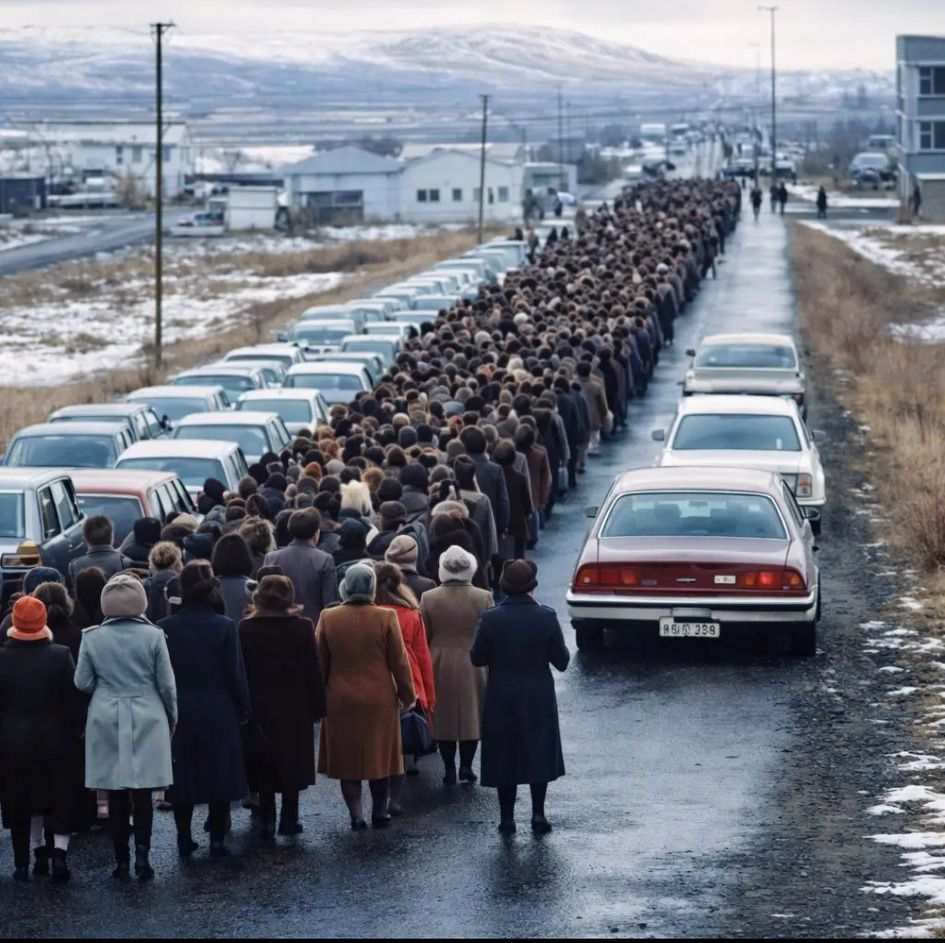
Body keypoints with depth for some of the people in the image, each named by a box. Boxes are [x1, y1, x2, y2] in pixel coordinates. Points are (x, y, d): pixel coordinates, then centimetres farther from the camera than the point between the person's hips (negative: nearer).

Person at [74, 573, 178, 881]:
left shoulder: (92, 637, -5)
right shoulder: (153, 636, -8)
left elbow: (82, 682, 1)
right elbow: (166, 684, -2)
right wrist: (171, 717, 13)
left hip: (106, 720, 1)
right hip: (146, 719, -1)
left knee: (116, 795, 6)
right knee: (142, 792, 3)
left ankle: (122, 861, 8)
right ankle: (142, 855, -6)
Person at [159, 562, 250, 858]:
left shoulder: (164, 628, -7)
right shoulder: (224, 626, -10)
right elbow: (235, 675, -8)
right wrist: (243, 710, 3)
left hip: (179, 714, 1)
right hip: (219, 714, -1)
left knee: (182, 776, 12)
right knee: (220, 775, 8)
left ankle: (184, 839, 15)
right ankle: (217, 840, 9)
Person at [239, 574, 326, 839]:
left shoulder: (245, 629, -7)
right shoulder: (301, 627, -8)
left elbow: (240, 670, -5)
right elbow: (313, 671, -6)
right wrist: (317, 707, 1)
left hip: (259, 707, 0)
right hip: (295, 708, 0)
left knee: (263, 765, 7)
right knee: (293, 763, 10)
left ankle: (267, 820, 6)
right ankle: (289, 819, 11)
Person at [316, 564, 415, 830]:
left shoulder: (328, 618, -6)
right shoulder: (386, 618, -10)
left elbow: (320, 663, 1)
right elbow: (399, 661, -5)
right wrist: (407, 695, 8)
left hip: (340, 701, 0)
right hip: (379, 700, 0)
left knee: (347, 758, 9)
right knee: (380, 756, 12)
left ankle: (356, 814, 4)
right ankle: (380, 813, 19)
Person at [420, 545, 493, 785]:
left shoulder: (429, 598, -7)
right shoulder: (484, 598, -7)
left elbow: (423, 637, -1)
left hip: (440, 668, 0)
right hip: (473, 667, 0)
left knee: (443, 717, 10)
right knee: (472, 715, 12)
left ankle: (449, 769, 10)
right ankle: (466, 765, 9)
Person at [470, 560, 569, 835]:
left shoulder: (490, 619, -12)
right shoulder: (546, 617, -10)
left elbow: (477, 658, -5)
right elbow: (561, 660, -5)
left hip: (502, 699, 0)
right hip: (539, 699, 0)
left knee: (504, 757, 9)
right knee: (539, 753, 13)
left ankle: (507, 817, 11)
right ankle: (538, 814, 9)